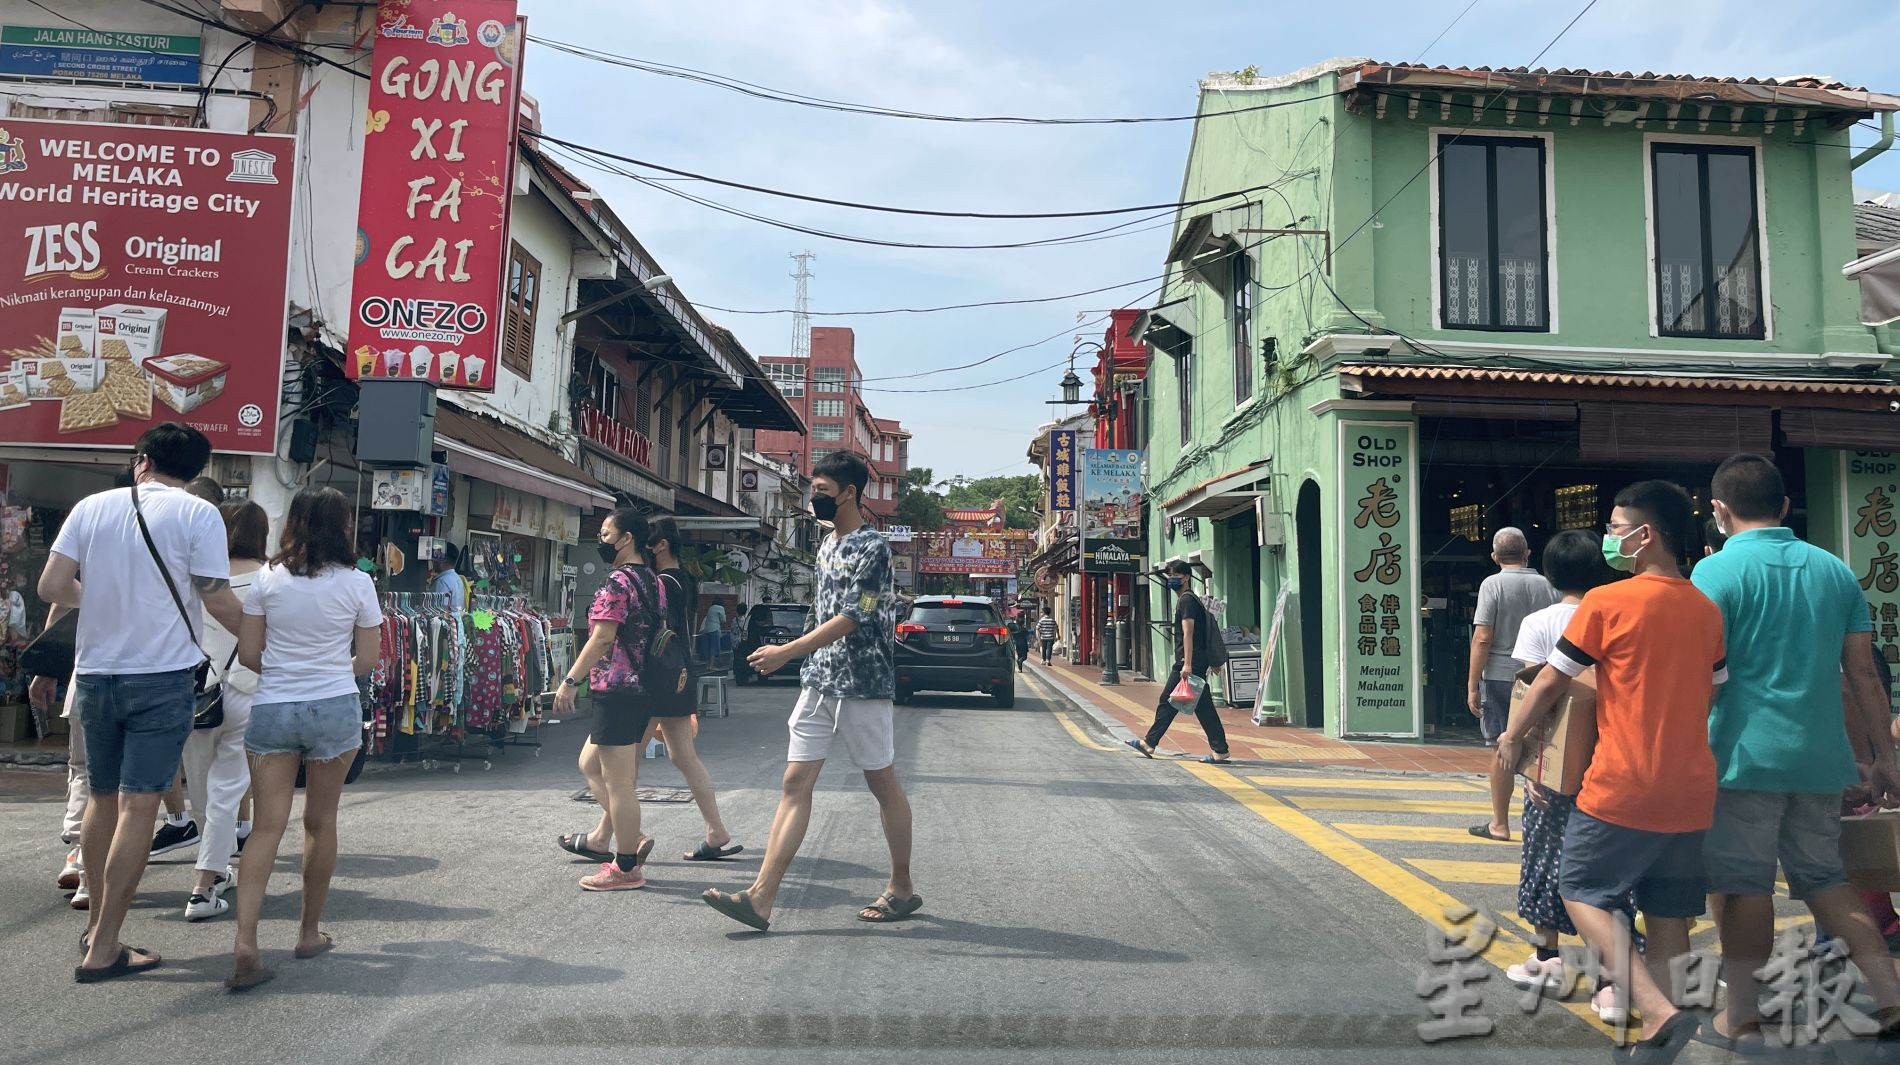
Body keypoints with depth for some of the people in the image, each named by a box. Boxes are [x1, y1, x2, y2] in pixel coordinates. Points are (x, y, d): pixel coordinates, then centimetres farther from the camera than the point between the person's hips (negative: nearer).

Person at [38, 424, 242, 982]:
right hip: (161, 677, -5)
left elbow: (51, 587, 1)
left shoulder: (92, 507, 5)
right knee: (138, 806, -2)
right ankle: (103, 949, 1)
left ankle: (96, 923, 30)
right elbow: (219, 602, -10)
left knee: (102, 796, 19)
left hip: (95, 674, 5)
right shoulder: (197, 514, -7)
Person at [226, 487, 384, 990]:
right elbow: (368, 658, 1)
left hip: (271, 709, 1)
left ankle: (245, 944, -13)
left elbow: (248, 654, 2)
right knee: (320, 822, 12)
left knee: (267, 825, 0)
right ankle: (310, 932, 24)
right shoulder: (356, 583, -4)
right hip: (335, 708, -1)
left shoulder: (267, 579, 0)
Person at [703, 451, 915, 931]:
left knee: (883, 785, 5)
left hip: (863, 685, -8)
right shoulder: (827, 544, 14)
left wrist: (787, 652, -25)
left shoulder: (872, 547, -12)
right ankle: (761, 898, -1)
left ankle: (902, 888, 20)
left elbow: (850, 618, -20)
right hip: (819, 682, 8)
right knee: (795, 783, 1)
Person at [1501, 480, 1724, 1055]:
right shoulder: (1707, 611, 6)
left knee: (1583, 893, 7)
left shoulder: (1607, 602, -12)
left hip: (1620, 790, -6)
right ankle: (1658, 1024, 17)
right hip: (1691, 792, 6)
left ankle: (1659, 1012, -8)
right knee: (1669, 912, 13)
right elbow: (1712, 697, 16)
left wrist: (1512, 737, 9)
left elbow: (1550, 683, -5)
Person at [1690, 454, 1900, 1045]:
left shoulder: (1718, 570, -8)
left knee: (1743, 887, 3)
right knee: (1824, 878, 18)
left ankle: (1742, 1021, 12)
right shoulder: (1835, 571, 9)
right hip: (1821, 755, 5)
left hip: (1745, 753, -5)